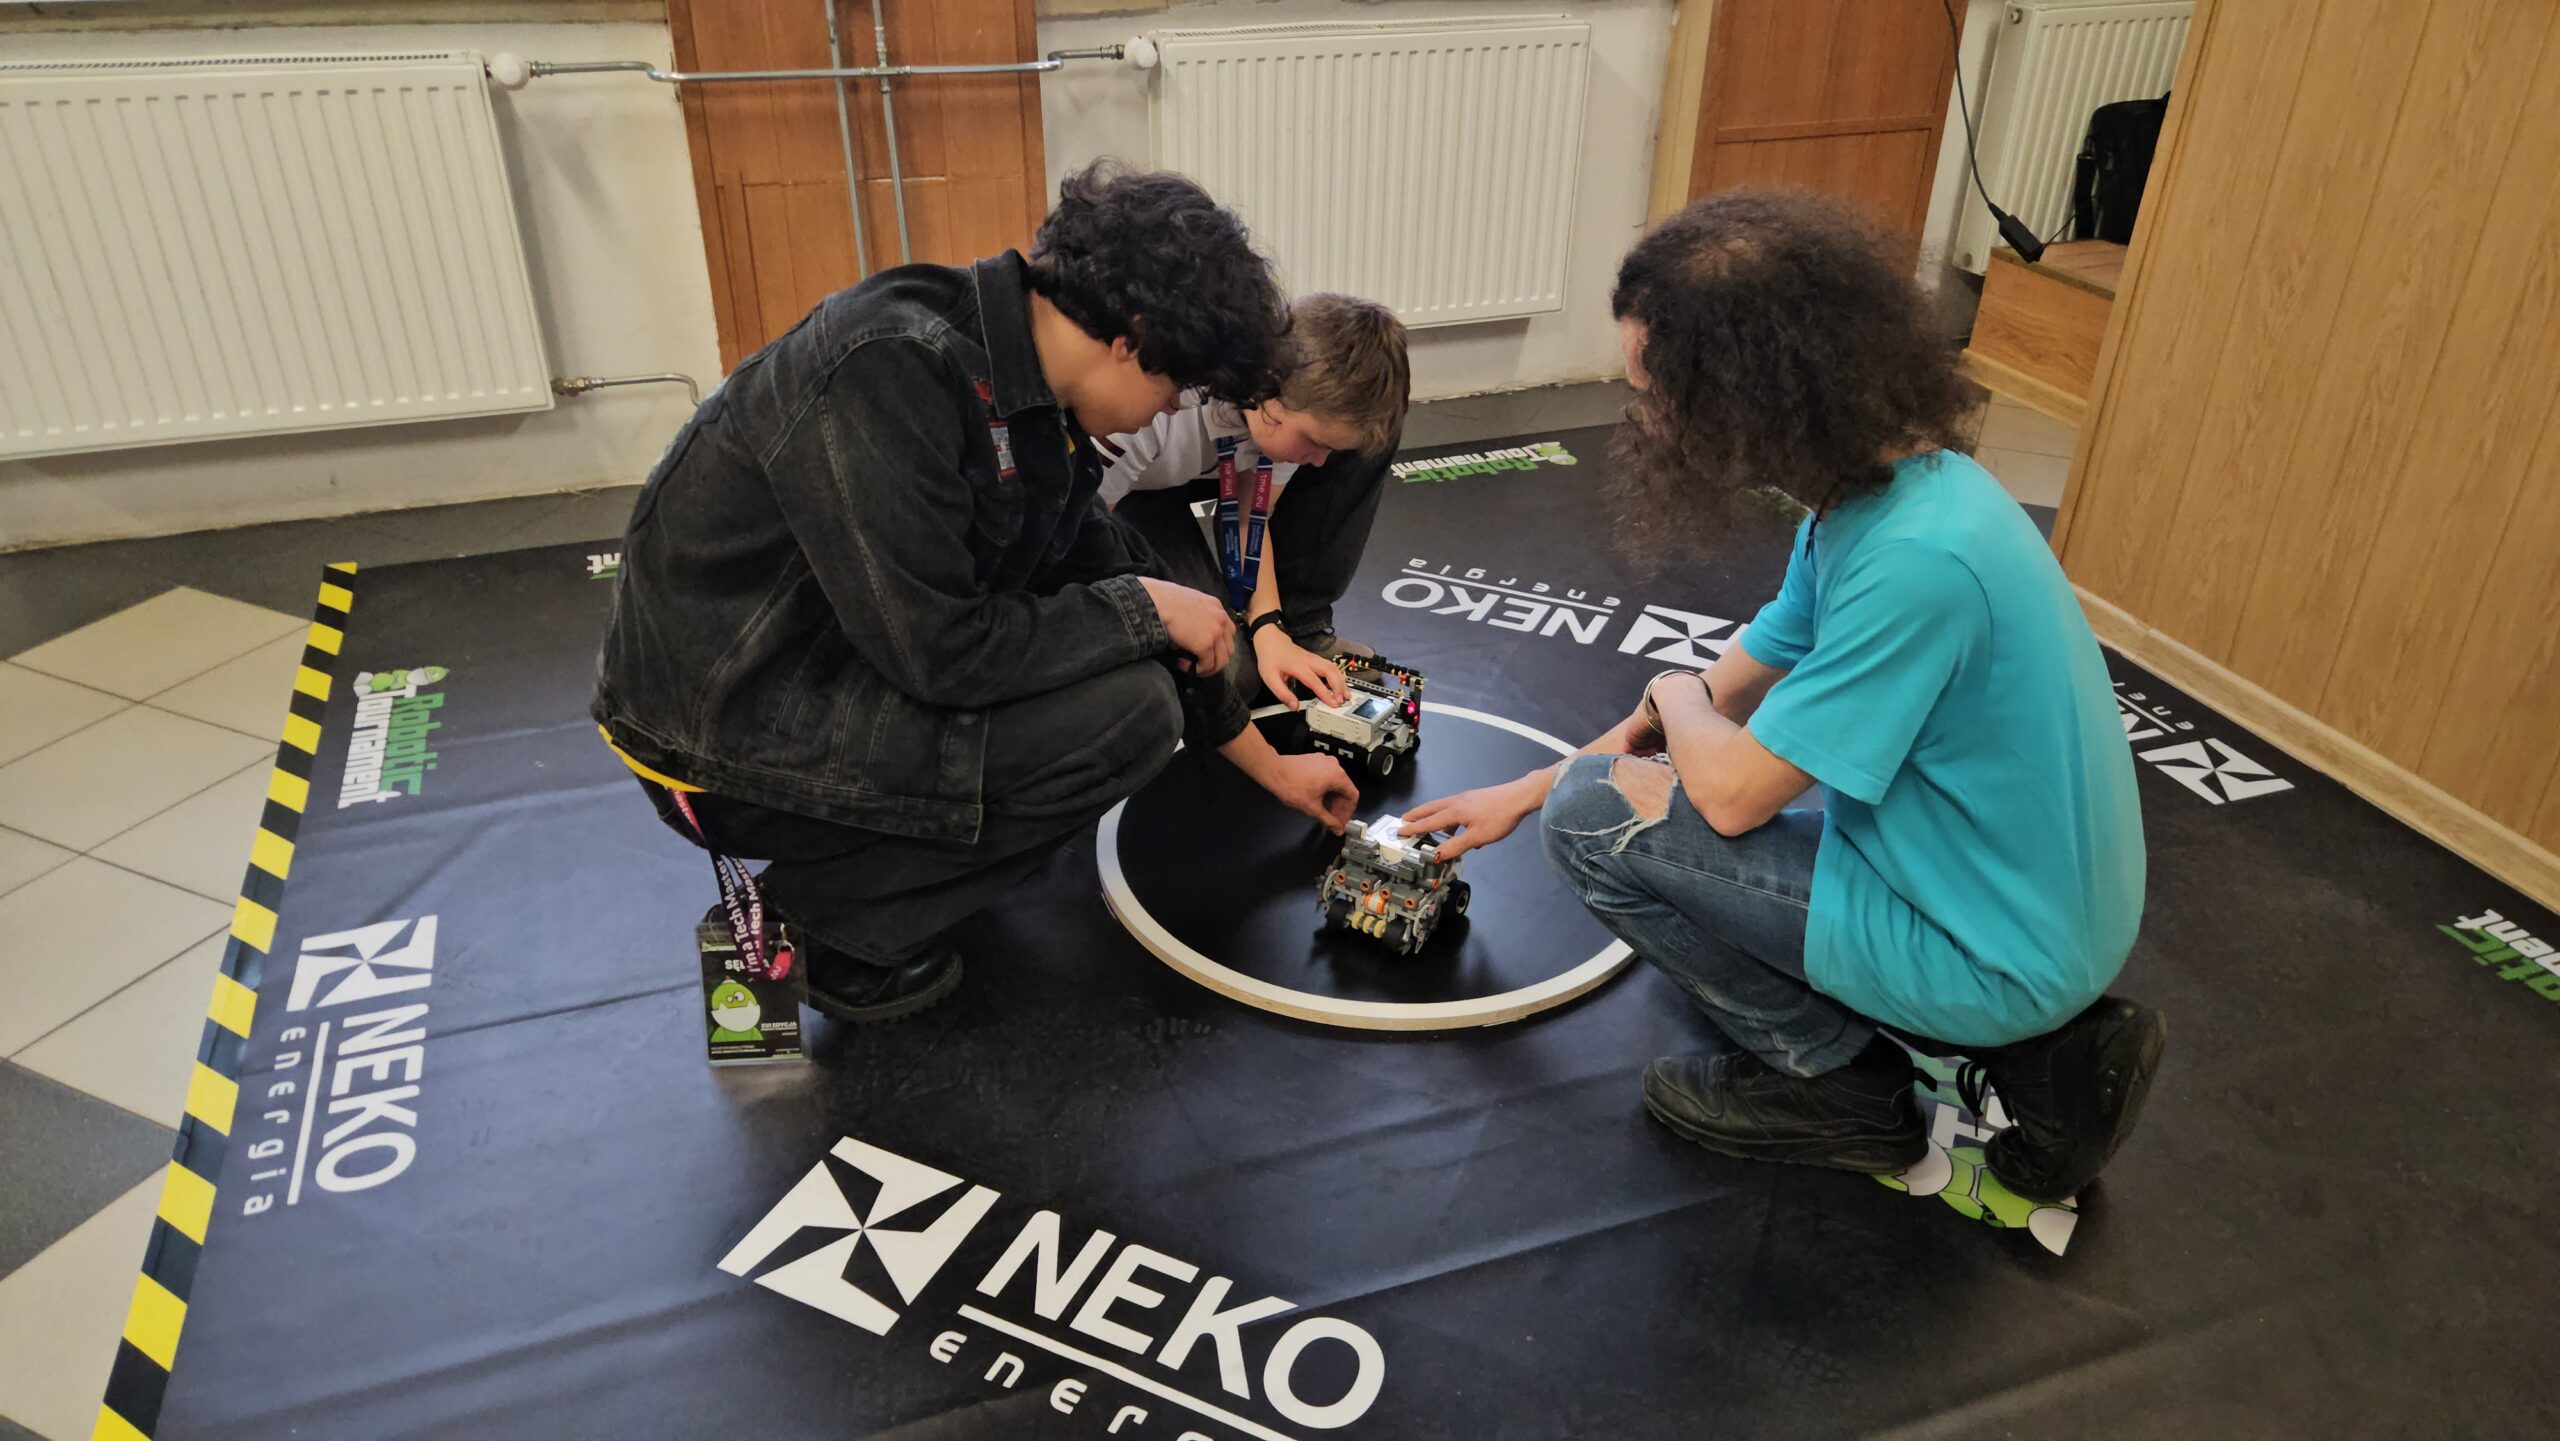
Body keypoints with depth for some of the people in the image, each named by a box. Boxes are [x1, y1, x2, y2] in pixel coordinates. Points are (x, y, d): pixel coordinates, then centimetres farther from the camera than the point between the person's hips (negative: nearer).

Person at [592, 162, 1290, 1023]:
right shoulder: (892, 372, -27)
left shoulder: (1020, 370, 1)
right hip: (727, 740, -9)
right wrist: (1143, 611, -14)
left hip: (837, 667, 9)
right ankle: (835, 909, -2)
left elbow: (1093, 554, 12)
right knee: (1128, 711, -17)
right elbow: (939, 652, -27)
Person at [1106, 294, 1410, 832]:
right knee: (1220, 667, -28)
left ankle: (1300, 632, -4)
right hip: (1114, 488, -6)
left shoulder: (1302, 385, -22)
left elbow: (1250, 513, -6)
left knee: (1367, 436, -15)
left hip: (1209, 463, 6)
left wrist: (1270, 629, -20)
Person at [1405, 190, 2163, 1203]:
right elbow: (1742, 680, 11)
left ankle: (1836, 1081, 5)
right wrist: (1526, 790, 15)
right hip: (2039, 909, 9)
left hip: (1995, 957, -9)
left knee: (1598, 812, -12)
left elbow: (1731, 789, -24)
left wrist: (1673, 698, 0)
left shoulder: (1916, 560, -31)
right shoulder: (1875, 487, 0)